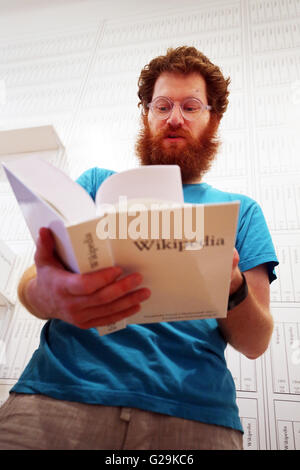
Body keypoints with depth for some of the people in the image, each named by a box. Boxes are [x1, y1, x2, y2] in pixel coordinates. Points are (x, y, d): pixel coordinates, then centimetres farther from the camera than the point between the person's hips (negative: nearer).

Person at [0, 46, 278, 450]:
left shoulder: (241, 210, 12)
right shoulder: (98, 182, 12)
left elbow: (255, 344, 6)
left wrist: (233, 289, -17)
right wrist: (48, 294, -22)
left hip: (193, 411, 0)